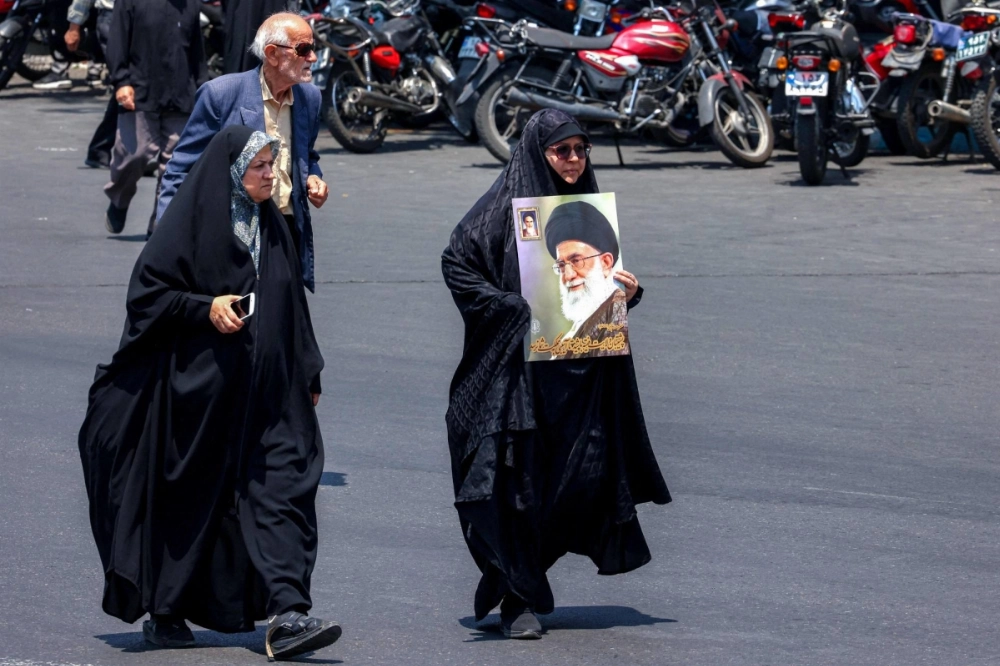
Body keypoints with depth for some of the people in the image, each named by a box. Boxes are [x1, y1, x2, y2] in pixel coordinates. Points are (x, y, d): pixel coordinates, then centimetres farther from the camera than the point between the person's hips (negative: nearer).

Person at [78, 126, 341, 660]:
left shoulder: (272, 229, 13)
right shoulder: (190, 224, -6)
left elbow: (292, 308, 21)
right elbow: (146, 290, -8)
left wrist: (309, 376, 20)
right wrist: (205, 308, -20)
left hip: (264, 394, 5)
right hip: (196, 391, -5)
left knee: (280, 491, -9)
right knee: (186, 501, 5)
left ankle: (285, 615, -17)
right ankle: (163, 614, 20)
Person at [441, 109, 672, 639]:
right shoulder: (505, 206, -4)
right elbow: (457, 263, -9)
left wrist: (625, 292, 0)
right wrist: (516, 308, -15)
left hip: (581, 370, 5)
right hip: (519, 363, -5)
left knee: (587, 473, -1)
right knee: (521, 479, -5)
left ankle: (513, 572, 19)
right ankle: (520, 600, 4)